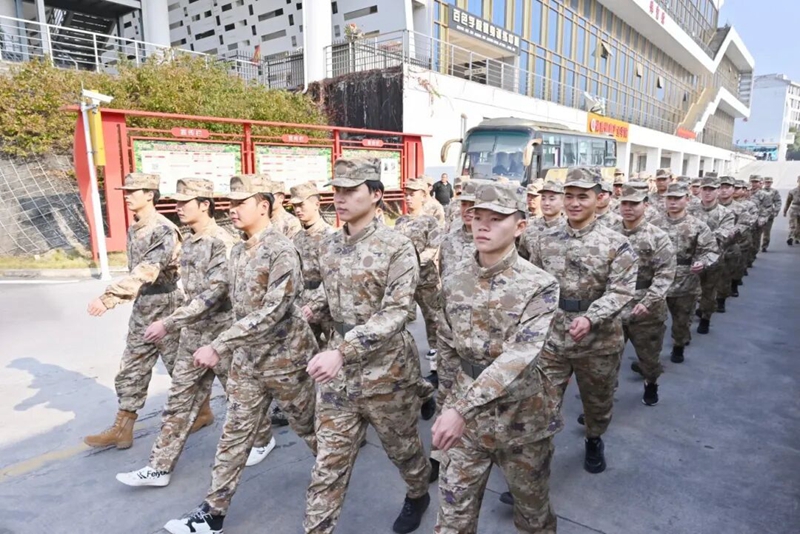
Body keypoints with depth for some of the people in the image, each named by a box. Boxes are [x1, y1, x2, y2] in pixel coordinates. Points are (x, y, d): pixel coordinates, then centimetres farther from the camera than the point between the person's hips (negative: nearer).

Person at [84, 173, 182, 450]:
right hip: (142, 310, 8)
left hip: (166, 310, -8)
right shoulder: (134, 229, 8)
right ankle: (121, 429, 24)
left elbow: (145, 272, -31)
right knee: (130, 372, 13)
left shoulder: (164, 231, -20)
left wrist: (107, 297, -36)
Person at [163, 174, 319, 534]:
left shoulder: (282, 251, -20)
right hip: (246, 360, 7)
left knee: (308, 427, 13)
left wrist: (219, 346, -30)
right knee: (235, 434, 12)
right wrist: (233, 349, 17)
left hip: (285, 357, -7)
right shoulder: (237, 251, 6)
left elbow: (272, 312, -29)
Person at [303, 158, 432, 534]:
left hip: (386, 369, -4)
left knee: (402, 446, 20)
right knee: (329, 462, 9)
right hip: (338, 372, 4)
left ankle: (418, 495, 50)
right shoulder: (328, 247, 4)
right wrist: (315, 305, -3)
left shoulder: (397, 248, -16)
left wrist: (343, 351, -32)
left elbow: (396, 312, -23)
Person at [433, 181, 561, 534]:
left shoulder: (539, 285, -17)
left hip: (521, 414, -2)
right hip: (464, 412, 3)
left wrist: (462, 408, -34)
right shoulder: (454, 280, -4)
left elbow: (520, 356, -28)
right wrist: (448, 400, 10)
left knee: (532, 504, 21)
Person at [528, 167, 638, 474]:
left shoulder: (616, 244, -9)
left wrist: (590, 318, -29)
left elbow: (621, 291, -15)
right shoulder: (545, 240, -1)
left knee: (598, 399, 21)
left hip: (599, 341, 0)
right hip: (551, 337, 1)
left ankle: (594, 441, 49)